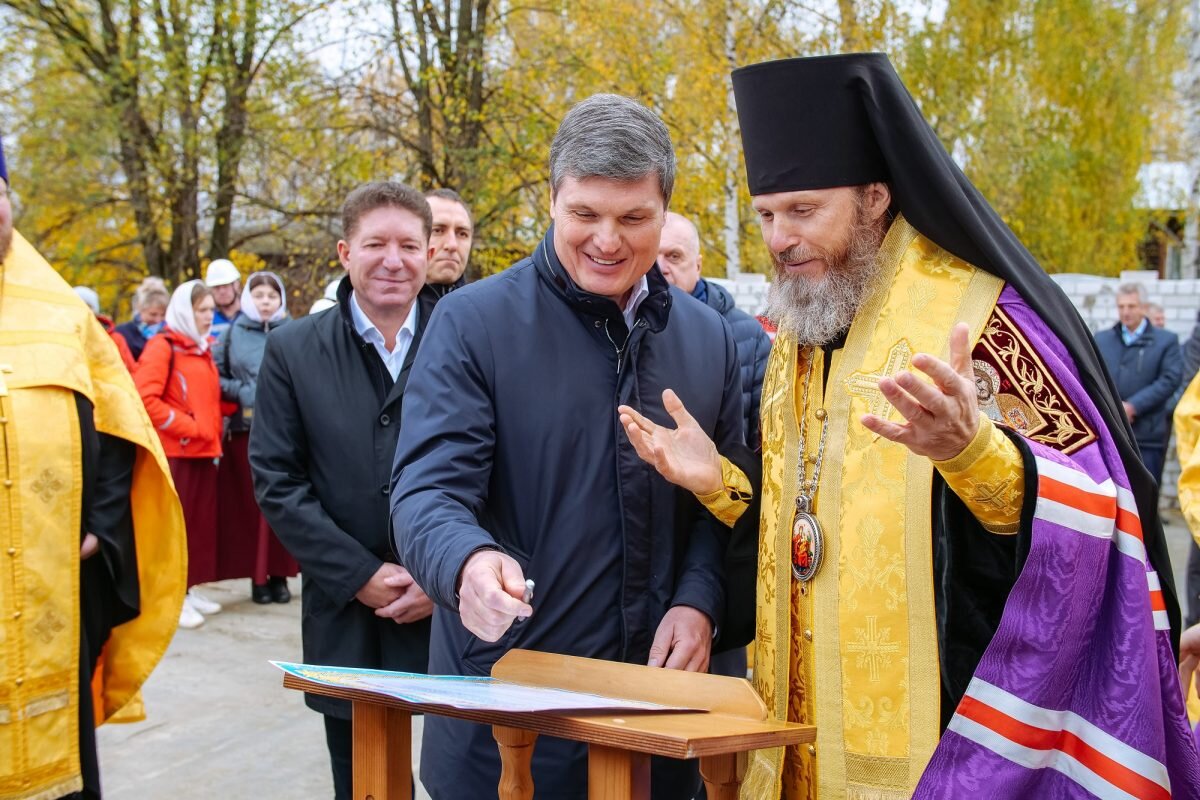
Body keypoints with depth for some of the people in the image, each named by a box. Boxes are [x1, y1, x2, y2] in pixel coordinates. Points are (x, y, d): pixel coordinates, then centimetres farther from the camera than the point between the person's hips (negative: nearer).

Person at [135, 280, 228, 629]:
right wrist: (187, 428, -14)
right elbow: (146, 398, -16)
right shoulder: (163, 346, -7)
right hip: (175, 452, -7)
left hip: (204, 451, 7)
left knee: (202, 521, 8)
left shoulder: (203, 350, 17)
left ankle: (191, 589, 17)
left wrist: (214, 434, 9)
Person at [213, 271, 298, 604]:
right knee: (249, 504, 1)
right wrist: (240, 392, -7)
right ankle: (257, 576, 8)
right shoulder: (233, 333, 7)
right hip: (245, 430, 0)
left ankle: (279, 573, 10)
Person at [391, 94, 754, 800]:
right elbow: (428, 491, -13)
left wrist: (699, 602, -6)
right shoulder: (474, 323, -7)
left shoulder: (709, 339, 6)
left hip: (658, 691, 4)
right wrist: (470, 562, -34)